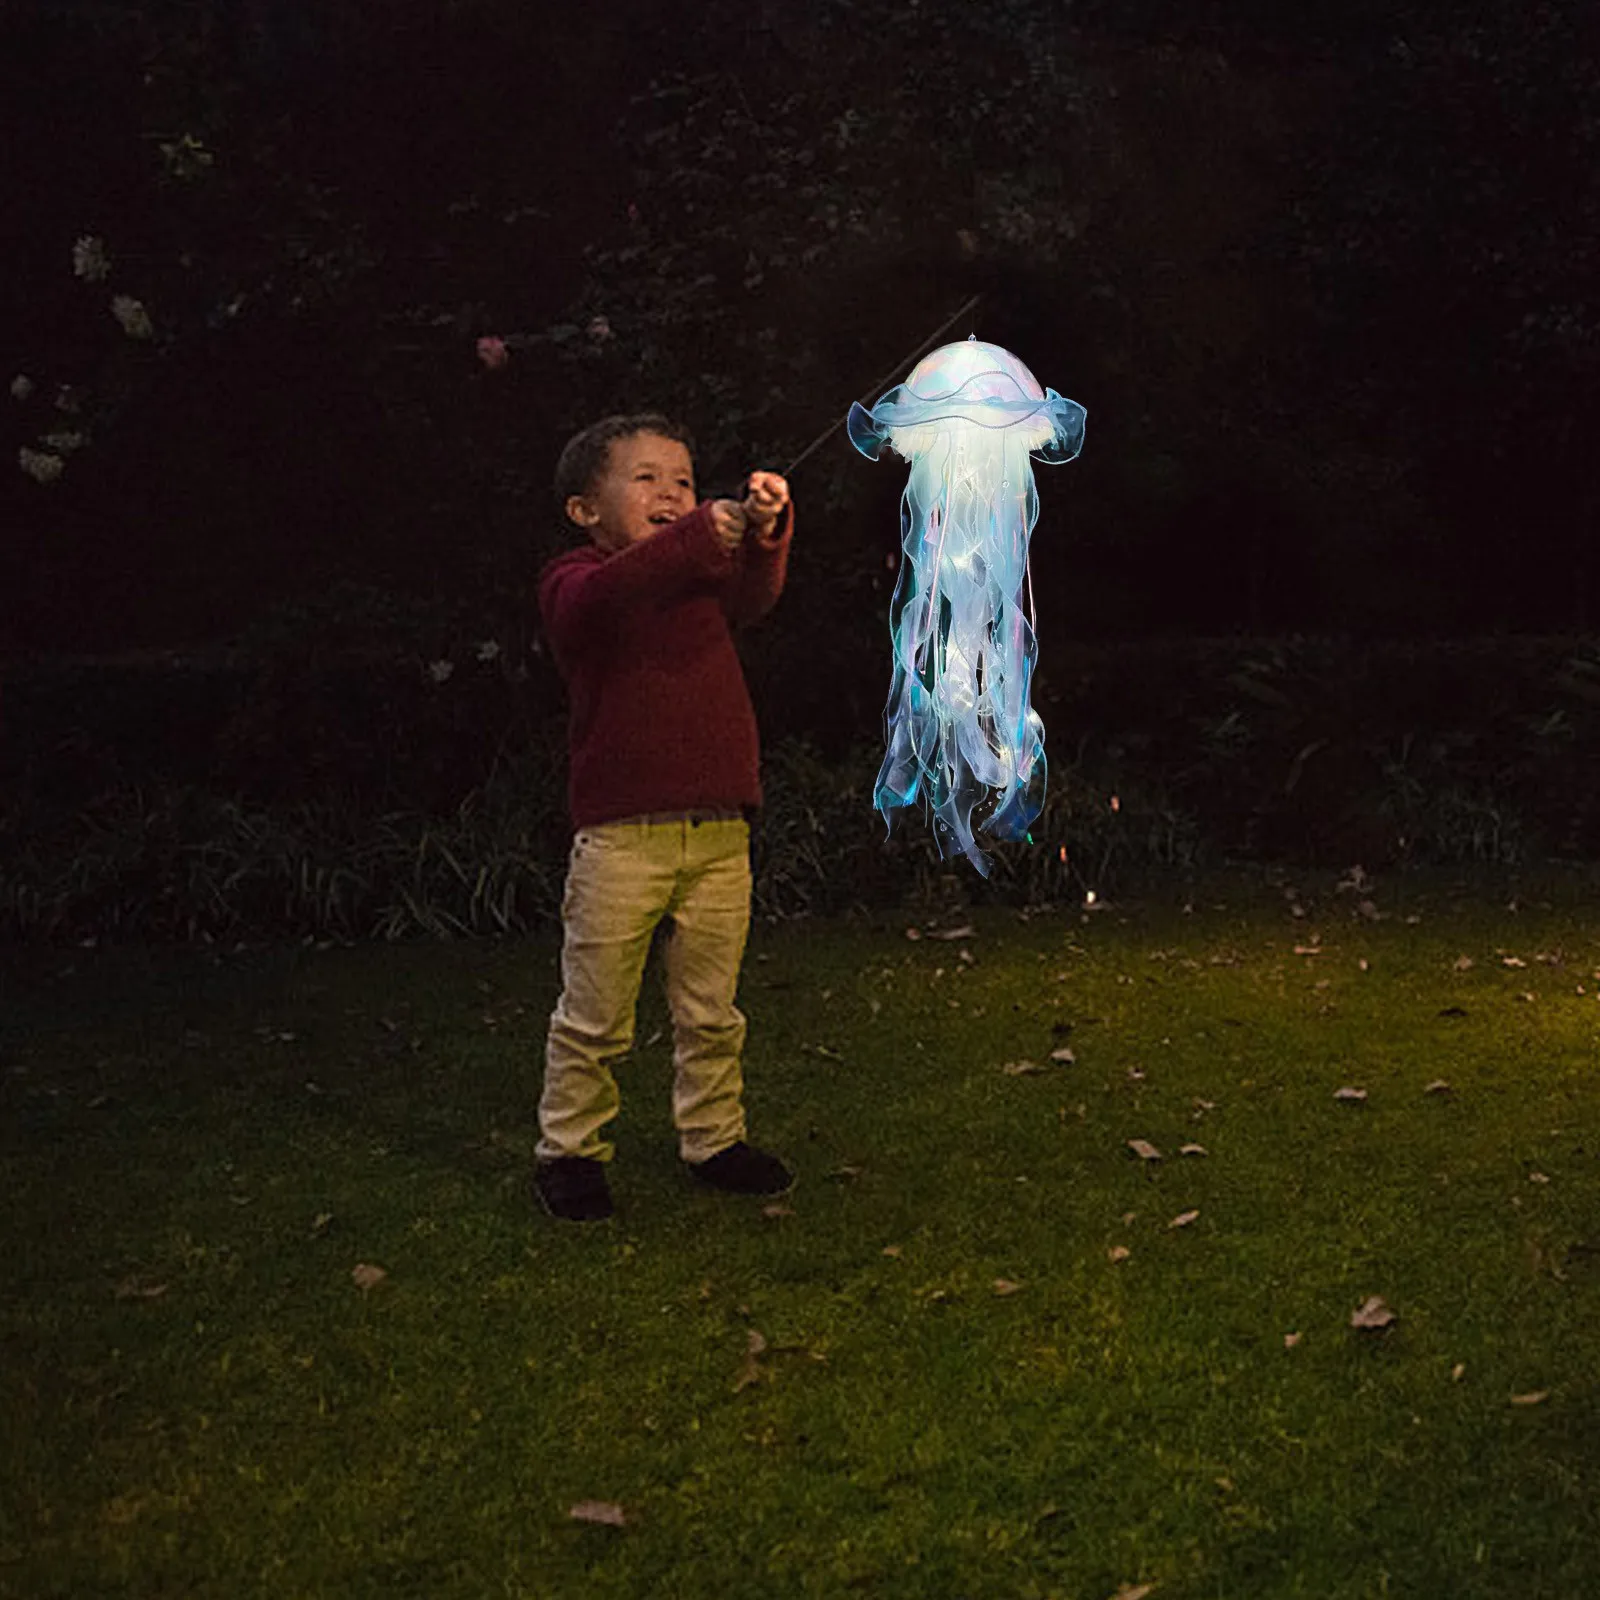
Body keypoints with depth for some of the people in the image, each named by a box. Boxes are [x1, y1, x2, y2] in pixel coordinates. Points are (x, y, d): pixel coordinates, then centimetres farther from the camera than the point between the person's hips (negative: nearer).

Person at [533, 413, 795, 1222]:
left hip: (719, 830, 5)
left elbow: (754, 594, -4)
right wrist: (698, 538, -35)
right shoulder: (573, 582, -2)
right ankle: (569, 1149, 18)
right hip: (621, 832, -5)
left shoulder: (706, 577, 16)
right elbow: (602, 595, -25)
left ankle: (714, 1139, 29)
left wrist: (765, 528, -23)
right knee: (594, 1016, 3)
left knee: (711, 1010, 15)